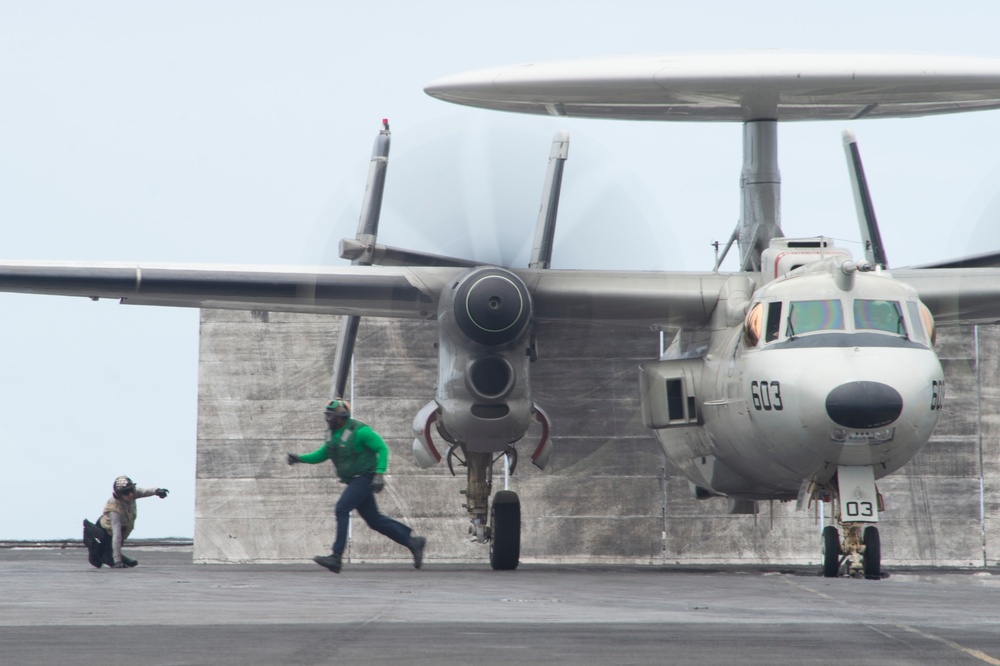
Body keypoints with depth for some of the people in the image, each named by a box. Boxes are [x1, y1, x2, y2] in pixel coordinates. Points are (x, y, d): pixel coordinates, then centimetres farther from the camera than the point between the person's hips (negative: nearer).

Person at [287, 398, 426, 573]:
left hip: (365, 478, -9)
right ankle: (413, 541, 21)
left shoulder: (359, 431, -17)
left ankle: (336, 557, -22)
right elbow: (323, 454, 18)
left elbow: (382, 449, -14)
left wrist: (380, 474, -22)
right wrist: (300, 458, 4)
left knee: (341, 509, -20)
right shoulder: (333, 433, 7)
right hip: (353, 480, 9)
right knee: (374, 520, 10)